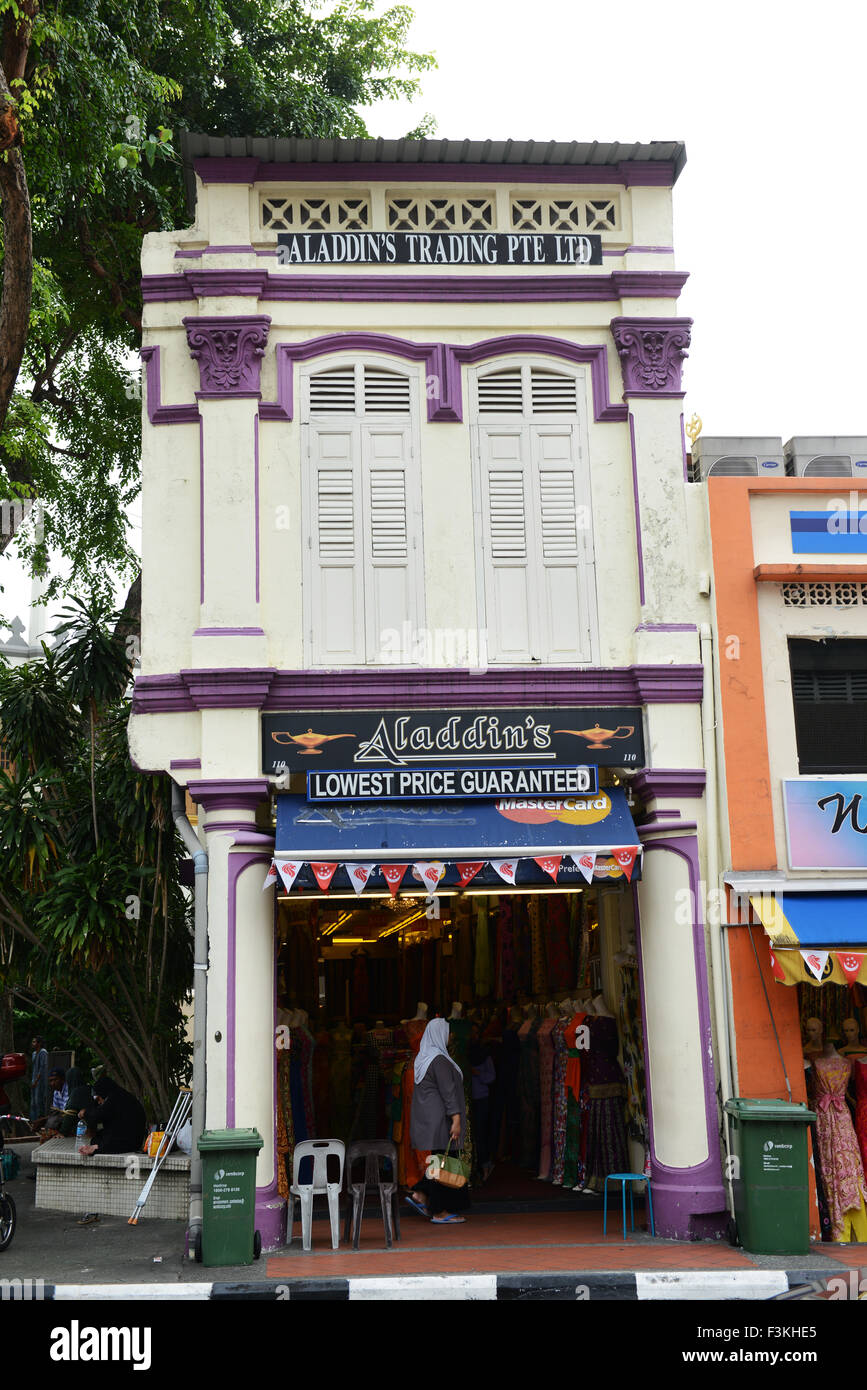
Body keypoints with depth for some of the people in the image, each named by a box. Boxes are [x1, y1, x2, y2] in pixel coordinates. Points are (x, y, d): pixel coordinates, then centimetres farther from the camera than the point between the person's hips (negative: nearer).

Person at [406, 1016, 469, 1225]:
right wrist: (456, 1119, -22)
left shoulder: (422, 1058, 11)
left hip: (427, 1117, 9)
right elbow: (448, 1091, -21)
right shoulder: (439, 1060, -17)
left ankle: (420, 1195, 11)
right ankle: (439, 1212, 3)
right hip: (439, 1118, -9)